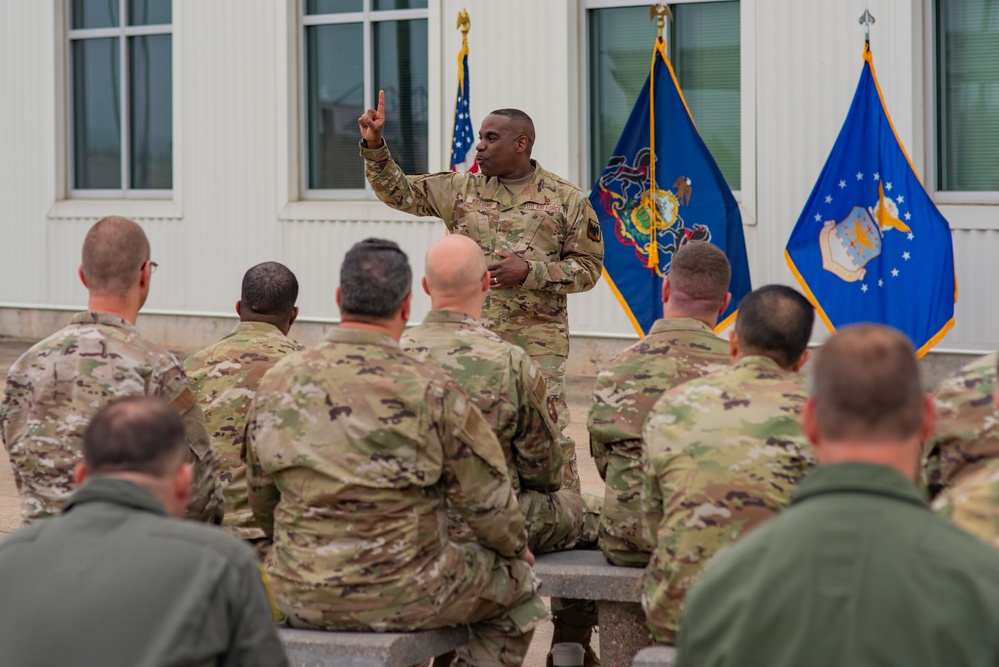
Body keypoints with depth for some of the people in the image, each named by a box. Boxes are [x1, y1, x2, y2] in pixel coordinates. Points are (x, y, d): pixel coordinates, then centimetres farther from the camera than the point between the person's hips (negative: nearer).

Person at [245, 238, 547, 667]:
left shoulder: (277, 384, -1)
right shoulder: (429, 391, -15)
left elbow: (261, 502, 10)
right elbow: (487, 499, -8)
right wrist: (516, 546, 14)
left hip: (299, 596, 5)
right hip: (400, 594, -5)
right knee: (515, 581, 21)